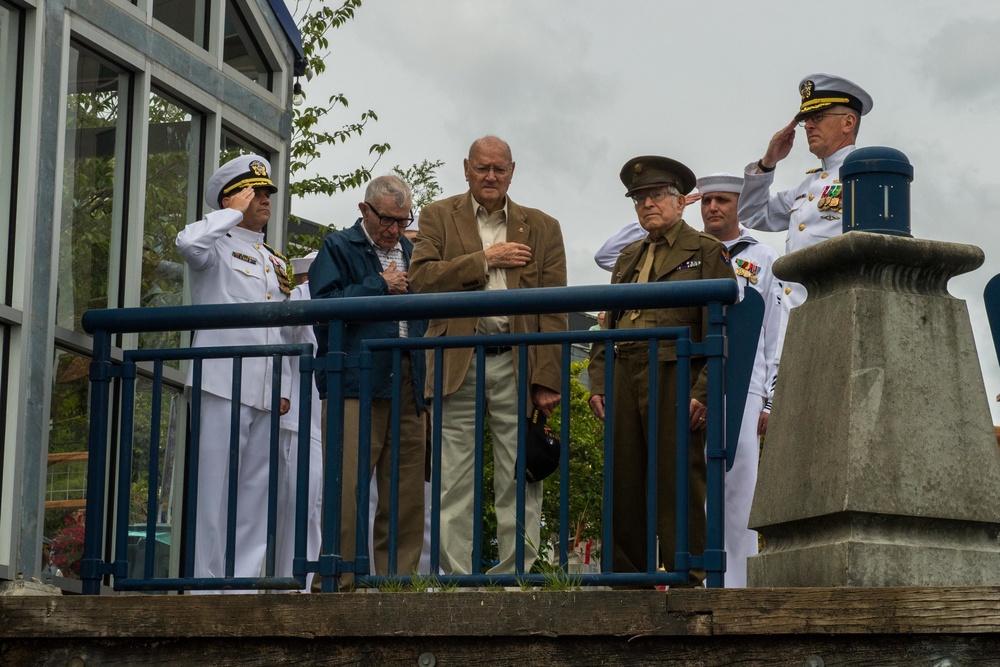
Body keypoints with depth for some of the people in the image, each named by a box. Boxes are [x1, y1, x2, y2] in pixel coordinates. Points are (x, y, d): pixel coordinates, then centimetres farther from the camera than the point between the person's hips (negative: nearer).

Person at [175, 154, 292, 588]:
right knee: (214, 488, -9)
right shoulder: (217, 247, 2)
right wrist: (235, 212, -10)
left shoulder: (275, 262, 24)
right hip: (222, 386, -7)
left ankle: (244, 580, 8)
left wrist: (284, 386, 15)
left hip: (265, 393, 7)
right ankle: (207, 581, -7)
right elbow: (188, 243, -24)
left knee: (256, 493, 5)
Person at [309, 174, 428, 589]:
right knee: (347, 485, -12)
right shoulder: (338, 248, 8)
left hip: (409, 385, 5)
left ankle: (398, 578, 8)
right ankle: (337, 581, -9)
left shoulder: (413, 254, 22)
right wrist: (379, 286, -4)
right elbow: (324, 306, -6)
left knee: (407, 490, 2)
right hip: (356, 386, -5)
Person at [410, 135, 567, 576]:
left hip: (517, 365, 1)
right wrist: (484, 259, -6)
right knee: (454, 483, 0)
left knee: (519, 482, 0)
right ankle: (458, 576, 4)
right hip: (457, 364, 0)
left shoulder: (542, 228, 12)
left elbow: (554, 312, 6)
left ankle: (515, 575, 4)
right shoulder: (438, 217, 11)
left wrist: (547, 381, -3)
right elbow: (423, 278, -5)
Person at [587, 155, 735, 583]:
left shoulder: (706, 252, 4)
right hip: (624, 379, 6)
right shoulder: (629, 257, 23)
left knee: (678, 484, -7)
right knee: (623, 485, 4)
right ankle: (627, 582, 9)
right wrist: (598, 383, 9)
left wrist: (704, 392, -14)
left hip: (675, 378, -6)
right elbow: (608, 325, 22)